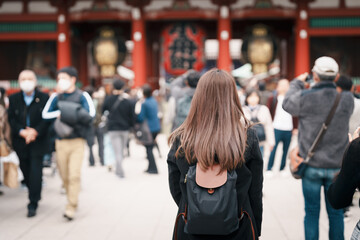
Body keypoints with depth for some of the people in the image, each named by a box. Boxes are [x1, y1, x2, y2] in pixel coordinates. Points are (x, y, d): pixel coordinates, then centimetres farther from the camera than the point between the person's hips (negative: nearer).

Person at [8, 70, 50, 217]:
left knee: (35, 171, -8)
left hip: (38, 140, -3)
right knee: (26, 171, 10)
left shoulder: (44, 98, -2)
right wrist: (22, 131, -16)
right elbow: (11, 119, 1)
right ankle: (35, 196, 29)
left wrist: (35, 131, -19)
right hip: (20, 142, 3)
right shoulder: (13, 99, 5)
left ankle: (33, 204, -3)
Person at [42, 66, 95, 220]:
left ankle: (71, 207, -8)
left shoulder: (82, 96, 0)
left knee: (74, 175, -11)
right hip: (61, 142, 3)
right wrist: (59, 113, -15)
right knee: (64, 176, 8)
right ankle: (72, 200, 25)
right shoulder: (56, 98, 8)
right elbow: (45, 114, -1)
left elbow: (90, 114, -14)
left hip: (77, 142, -3)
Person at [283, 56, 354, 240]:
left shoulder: (305, 98, -15)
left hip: (311, 165, -1)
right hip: (337, 166, 1)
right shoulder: (347, 99, -10)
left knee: (311, 211, 10)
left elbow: (287, 104, 5)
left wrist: (297, 82, 18)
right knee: (335, 212, 12)